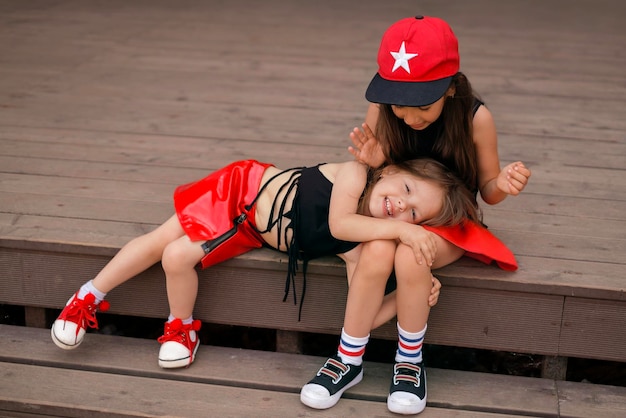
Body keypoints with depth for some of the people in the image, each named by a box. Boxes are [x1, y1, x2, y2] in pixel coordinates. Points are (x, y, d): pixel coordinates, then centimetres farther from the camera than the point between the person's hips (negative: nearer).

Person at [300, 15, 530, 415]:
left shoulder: (475, 118, -20)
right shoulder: (380, 112, -16)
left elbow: (487, 192, -6)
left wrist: (503, 184, -29)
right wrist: (372, 164, -25)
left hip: (448, 221, -1)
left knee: (409, 257, -33)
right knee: (377, 252, -31)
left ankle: (410, 362, -9)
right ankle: (348, 361, -11)